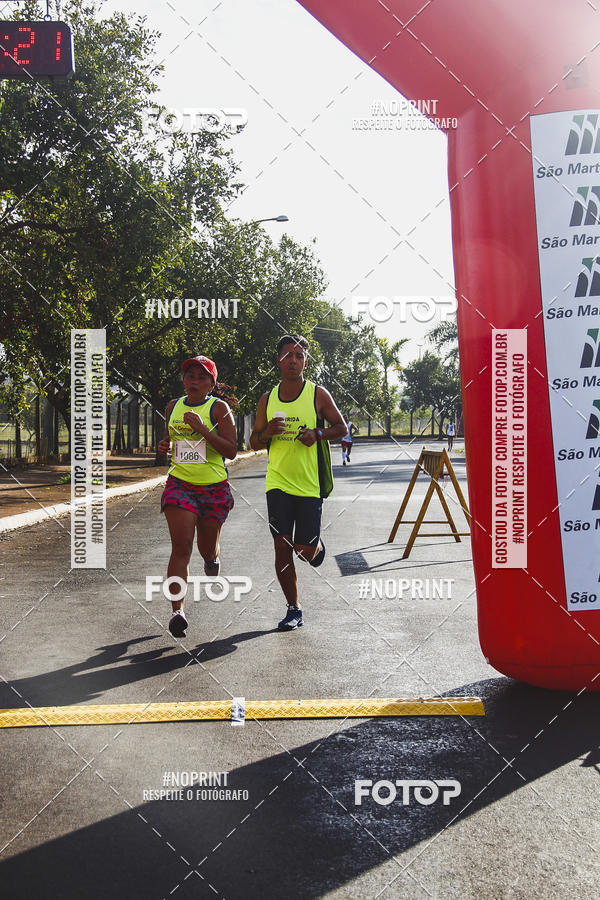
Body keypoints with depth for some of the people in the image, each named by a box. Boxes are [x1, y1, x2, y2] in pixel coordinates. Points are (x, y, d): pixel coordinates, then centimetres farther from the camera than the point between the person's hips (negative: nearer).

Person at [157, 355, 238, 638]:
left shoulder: (219, 408, -4)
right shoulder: (173, 407, 8)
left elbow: (231, 451, -12)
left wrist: (202, 428, -21)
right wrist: (164, 446, 1)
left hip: (214, 487, -1)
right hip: (179, 484, 2)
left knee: (207, 548, 13)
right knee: (181, 547, -13)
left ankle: (212, 560, 52)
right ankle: (177, 611, -12)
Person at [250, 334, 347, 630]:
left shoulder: (318, 395, -2)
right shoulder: (267, 399, 6)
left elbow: (341, 427, 7)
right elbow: (254, 442, 12)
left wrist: (317, 434, -13)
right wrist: (268, 432, -11)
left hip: (309, 484, -2)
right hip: (278, 483, 2)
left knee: (305, 550, -2)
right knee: (282, 548, 0)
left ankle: (318, 546, 36)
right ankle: (293, 609, 13)